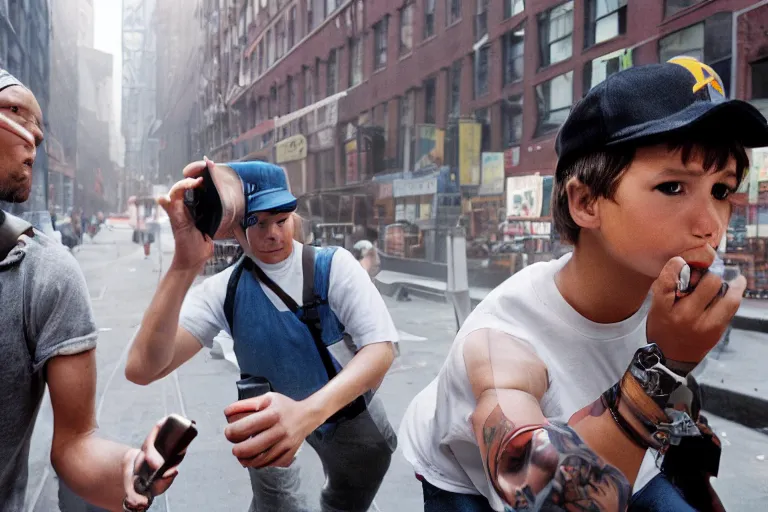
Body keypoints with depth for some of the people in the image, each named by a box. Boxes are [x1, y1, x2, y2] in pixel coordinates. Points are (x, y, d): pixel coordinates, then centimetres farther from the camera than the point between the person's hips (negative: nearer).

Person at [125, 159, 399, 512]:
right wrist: (185, 265, -46)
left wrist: (308, 412, -52)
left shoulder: (333, 265, -21)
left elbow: (380, 348, -34)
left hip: (347, 409, 0)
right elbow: (142, 369, -33)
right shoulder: (224, 290, -19)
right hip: (271, 413, 0)